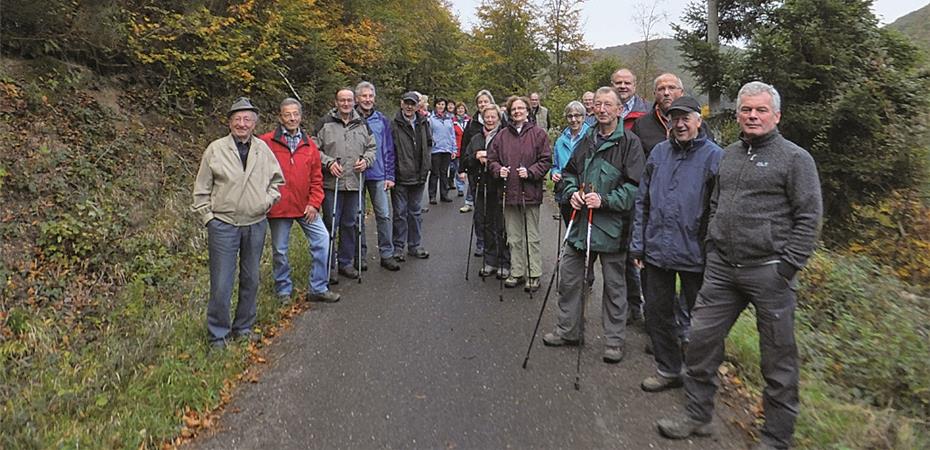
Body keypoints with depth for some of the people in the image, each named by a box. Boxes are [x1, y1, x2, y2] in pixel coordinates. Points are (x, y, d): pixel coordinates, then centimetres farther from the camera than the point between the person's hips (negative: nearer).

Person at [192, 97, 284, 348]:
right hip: (223, 224, -3)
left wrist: (269, 200, 2)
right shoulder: (216, 149, -2)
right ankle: (218, 336, 13)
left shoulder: (263, 149, 6)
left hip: (256, 224, 4)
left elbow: (277, 179, 19)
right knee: (221, 283, -2)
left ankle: (243, 328, 30)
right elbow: (202, 188, 2)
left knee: (251, 280, 13)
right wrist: (208, 218, -3)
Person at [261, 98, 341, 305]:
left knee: (322, 239, -2)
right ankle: (283, 290, 26)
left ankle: (318, 288, 11)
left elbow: (316, 178, 8)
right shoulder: (266, 142, -4)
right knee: (279, 250, 7)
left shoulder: (309, 144, 7)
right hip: (278, 207, -3)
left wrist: (314, 203, -1)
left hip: (305, 205, 3)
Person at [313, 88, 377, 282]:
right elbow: (314, 149, -1)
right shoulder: (326, 123, -1)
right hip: (331, 183, -4)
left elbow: (372, 147, 18)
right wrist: (328, 162, -14)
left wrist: (366, 160, 0)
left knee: (350, 224, 12)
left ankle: (345, 263, 24)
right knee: (330, 224, -1)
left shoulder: (362, 124, 12)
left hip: (354, 183, 4)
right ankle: (327, 265, 12)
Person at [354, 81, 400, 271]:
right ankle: (360, 255, 18)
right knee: (357, 217, 7)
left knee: (384, 215, 1)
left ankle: (387, 254, 10)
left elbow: (389, 150, 6)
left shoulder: (382, 120, 6)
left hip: (378, 175, 1)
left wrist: (390, 175, 1)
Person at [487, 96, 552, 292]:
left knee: (532, 237, 2)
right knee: (513, 237, 12)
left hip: (530, 192, -4)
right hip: (509, 192, 4)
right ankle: (516, 272, 23)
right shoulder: (502, 135, 9)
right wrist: (498, 170, -7)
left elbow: (546, 160, -3)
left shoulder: (538, 134, 0)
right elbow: (491, 158, 12)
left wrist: (530, 172, -16)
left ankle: (534, 275, 11)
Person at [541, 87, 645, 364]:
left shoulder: (629, 143, -7)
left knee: (614, 284, 7)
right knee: (569, 278, 11)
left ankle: (614, 340, 20)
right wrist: (572, 192, 2)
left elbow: (634, 186, -12)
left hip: (611, 224, -6)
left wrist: (604, 200, -21)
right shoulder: (587, 140, 12)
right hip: (580, 220, 6)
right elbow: (569, 172, 21)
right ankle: (568, 331, 28)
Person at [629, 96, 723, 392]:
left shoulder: (715, 157, -7)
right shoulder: (658, 153, 7)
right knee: (657, 312, 13)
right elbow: (642, 201, 10)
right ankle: (668, 370, 30)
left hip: (696, 254, -4)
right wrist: (638, 244, 7)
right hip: (657, 250, 4)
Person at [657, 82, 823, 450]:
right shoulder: (729, 154, 14)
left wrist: (787, 268, -12)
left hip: (768, 271, -5)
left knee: (778, 358, 5)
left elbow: (809, 217, -7)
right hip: (721, 267, 6)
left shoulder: (795, 158, -4)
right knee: (702, 338, 7)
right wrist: (712, 247, 13)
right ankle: (697, 416, 23)